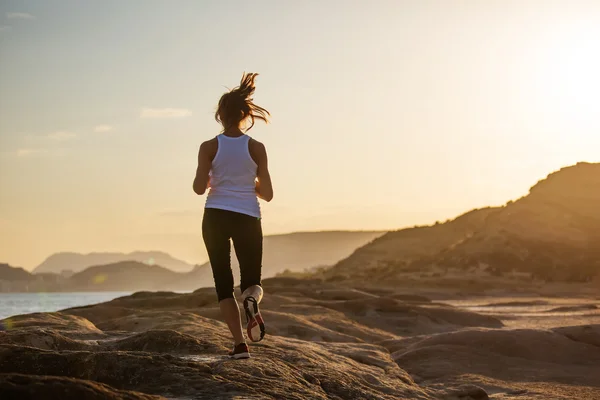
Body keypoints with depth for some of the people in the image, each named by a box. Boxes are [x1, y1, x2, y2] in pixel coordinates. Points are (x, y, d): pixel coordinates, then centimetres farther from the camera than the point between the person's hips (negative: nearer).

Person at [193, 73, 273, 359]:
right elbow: (267, 194, 0)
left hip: (215, 217, 0)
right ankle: (251, 300, -26)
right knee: (252, 280, 13)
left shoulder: (209, 147, -3)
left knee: (223, 282, 9)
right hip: (247, 218, 0)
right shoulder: (256, 148, -1)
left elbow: (199, 188, -10)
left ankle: (240, 344, -4)